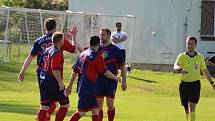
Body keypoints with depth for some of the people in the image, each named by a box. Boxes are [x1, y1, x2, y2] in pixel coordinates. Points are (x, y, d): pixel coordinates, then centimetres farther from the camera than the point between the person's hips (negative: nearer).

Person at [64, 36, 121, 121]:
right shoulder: (97, 56, -11)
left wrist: (70, 86, 17)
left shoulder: (82, 54, 11)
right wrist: (116, 78, 9)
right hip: (88, 89, -8)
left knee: (95, 110, 10)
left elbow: (74, 72, 13)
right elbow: (105, 72, -7)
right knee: (81, 112, -5)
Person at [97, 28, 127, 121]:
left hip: (111, 80, -3)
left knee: (110, 104, -5)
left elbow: (122, 66, 4)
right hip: (98, 80, 3)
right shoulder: (97, 49, 8)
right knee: (98, 105, 3)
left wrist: (124, 81, 0)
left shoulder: (116, 50, 1)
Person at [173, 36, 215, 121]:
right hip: (184, 84, 1)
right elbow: (175, 66, -22)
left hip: (195, 84, -1)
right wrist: (180, 69, -45)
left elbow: (204, 70, 17)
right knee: (187, 110, 8)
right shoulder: (182, 56, -3)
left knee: (191, 108, -15)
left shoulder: (200, 57, 3)